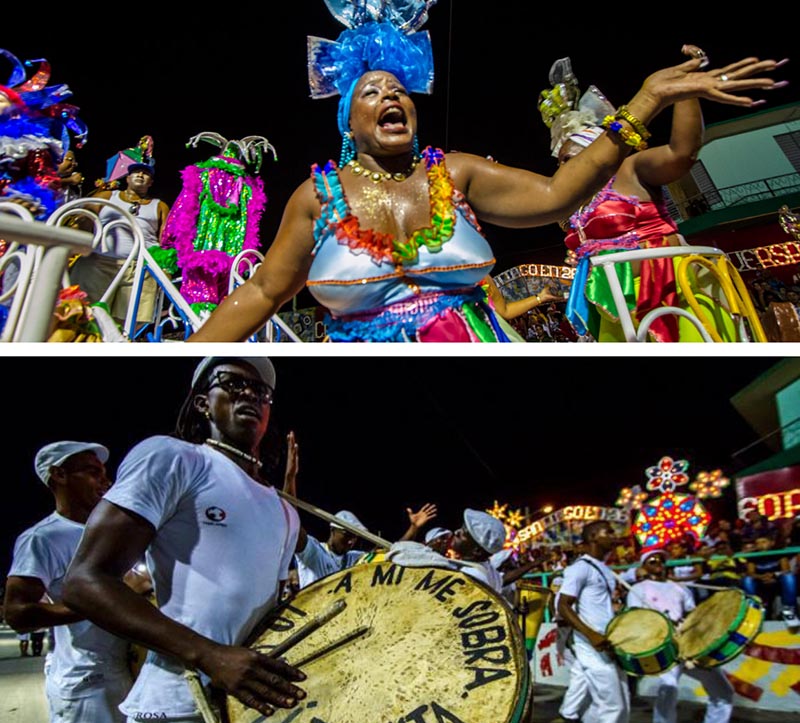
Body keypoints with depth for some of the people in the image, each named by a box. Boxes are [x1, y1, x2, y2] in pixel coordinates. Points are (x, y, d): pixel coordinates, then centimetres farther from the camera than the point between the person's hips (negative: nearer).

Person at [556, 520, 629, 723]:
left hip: (610, 644, 9)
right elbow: (563, 607, -17)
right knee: (612, 706, -4)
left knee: (622, 704, 13)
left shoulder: (606, 570, 15)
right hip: (592, 646, -9)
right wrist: (591, 635, -27)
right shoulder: (580, 567, -13)